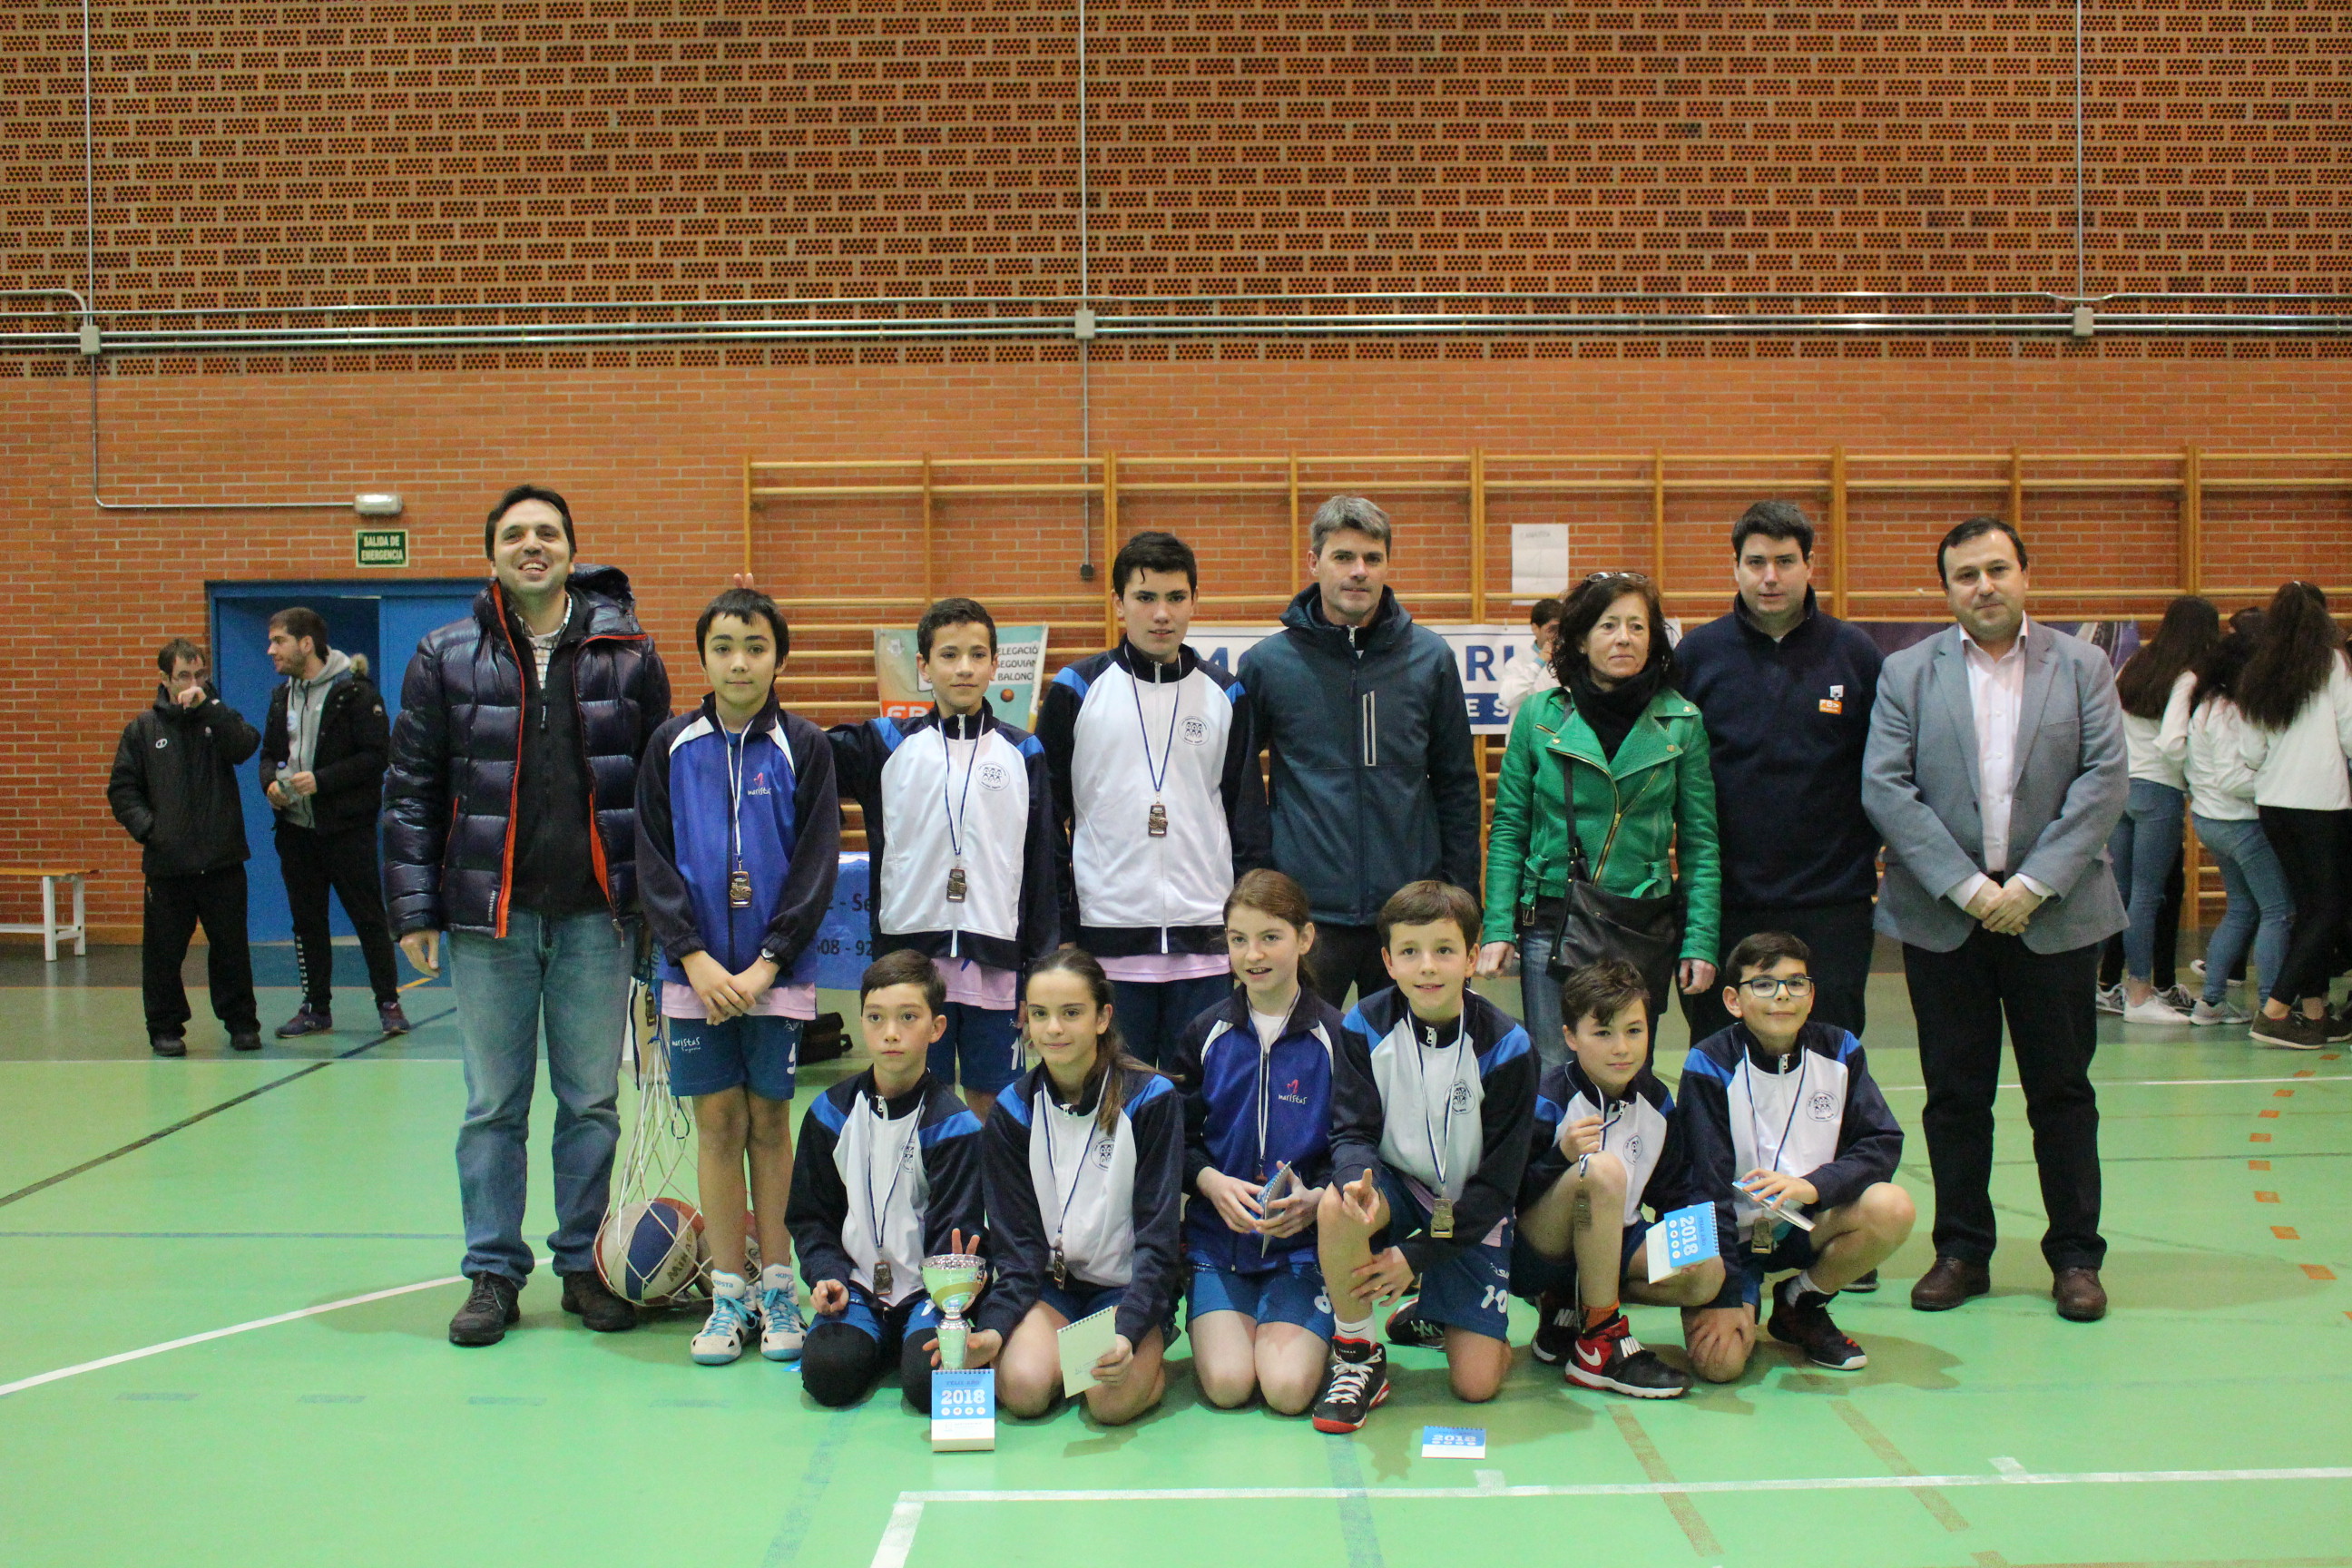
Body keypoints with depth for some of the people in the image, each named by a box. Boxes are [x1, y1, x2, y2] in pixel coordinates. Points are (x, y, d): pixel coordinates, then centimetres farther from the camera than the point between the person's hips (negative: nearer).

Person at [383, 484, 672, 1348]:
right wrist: (413, 910, -1)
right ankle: (493, 1274, 17)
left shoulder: (628, 653, 4)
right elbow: (411, 789, 5)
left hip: (596, 916, 0)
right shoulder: (446, 657, 4)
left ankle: (586, 1266, 20)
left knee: (593, 1101, 7)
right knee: (492, 1106, 6)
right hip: (487, 917, 0)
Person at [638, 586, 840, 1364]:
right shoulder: (672, 747, 4)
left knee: (770, 1121, 4)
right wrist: (698, 960, -9)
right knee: (716, 1122, 4)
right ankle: (728, 1294, 12)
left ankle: (777, 1289, 13)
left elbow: (817, 866, -4)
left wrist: (764, 966, -11)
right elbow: (653, 863, 2)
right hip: (696, 971, 1)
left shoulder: (804, 748, -1)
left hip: (776, 970, -1)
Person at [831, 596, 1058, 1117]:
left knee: (992, 1107, 6)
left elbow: (1043, 867, 7)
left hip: (996, 961, 0)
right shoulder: (888, 745, 6)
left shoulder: (1024, 755, 7)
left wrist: (1040, 973, 4)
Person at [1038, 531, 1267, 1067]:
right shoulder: (1076, 692, 1)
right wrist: (1052, 931, -1)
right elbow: (1044, 818, 3)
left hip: (1205, 939, 2)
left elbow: (1248, 818, 10)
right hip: (1106, 936, -1)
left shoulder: (1225, 696, 7)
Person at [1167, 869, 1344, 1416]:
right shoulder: (1205, 1034, 5)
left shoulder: (1334, 1035, -2)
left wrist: (1315, 1199, -18)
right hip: (1217, 1234, 2)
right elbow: (1178, 1138, 7)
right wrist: (1213, 1182, -13)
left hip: (1304, 1239, -2)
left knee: (1289, 1389, -19)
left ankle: (1311, 1332, 14)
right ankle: (1222, 1323, 17)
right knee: (1226, 1384, -17)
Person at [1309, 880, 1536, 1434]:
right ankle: (1356, 1355, -14)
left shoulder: (1505, 1047, -15)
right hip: (1396, 1186, 1)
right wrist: (1357, 1180, -38)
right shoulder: (1365, 1028, -11)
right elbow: (1352, 1132, -12)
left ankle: (1432, 1313, 25)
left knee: (1476, 1383, -11)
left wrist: (1417, 1255, -17)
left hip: (1472, 1211, -1)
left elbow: (1498, 1181, -12)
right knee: (1337, 1204, -36)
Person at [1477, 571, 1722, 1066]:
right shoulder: (1539, 716, 1)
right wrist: (1497, 928, -3)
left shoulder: (1682, 722, 1)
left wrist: (1700, 940, -3)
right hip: (1550, 925, 0)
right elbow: (1508, 830, 4)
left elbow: (1699, 842, 4)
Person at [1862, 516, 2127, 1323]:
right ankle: (1962, 1250, 18)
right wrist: (1967, 886, -12)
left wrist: (2034, 885, -12)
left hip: (2054, 913, 0)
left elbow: (2104, 780, -3)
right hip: (1943, 915, 0)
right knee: (1955, 1093, 6)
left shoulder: (2082, 666, 5)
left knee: (2063, 1091, 6)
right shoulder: (1906, 673, 4)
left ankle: (2075, 1255, 17)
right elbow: (1885, 787, -4)